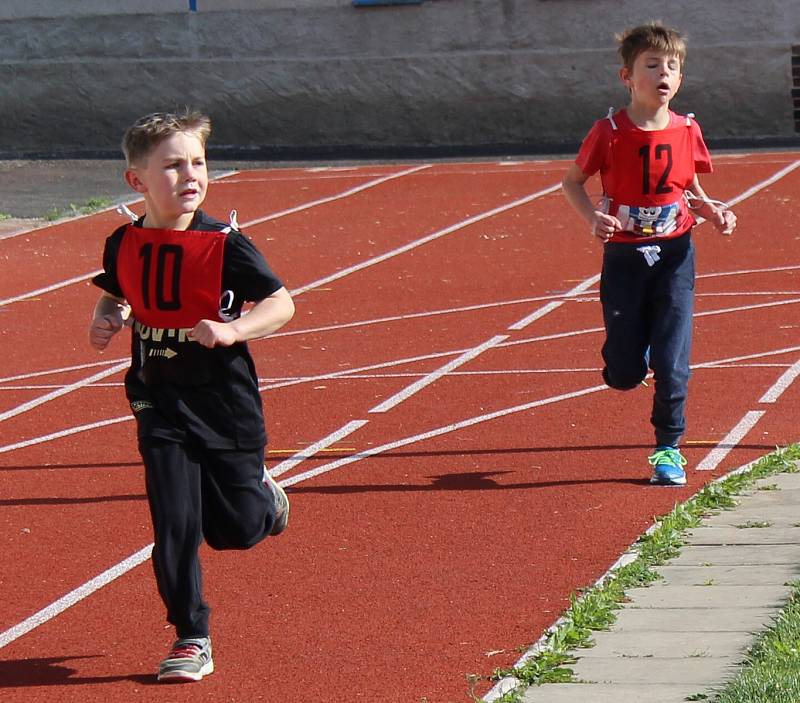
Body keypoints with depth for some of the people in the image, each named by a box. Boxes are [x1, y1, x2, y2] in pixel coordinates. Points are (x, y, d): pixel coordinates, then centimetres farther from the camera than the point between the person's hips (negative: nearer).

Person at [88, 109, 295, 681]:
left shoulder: (225, 244, -13)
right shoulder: (124, 245, -1)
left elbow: (282, 304, -12)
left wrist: (232, 330, -28)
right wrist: (106, 322, -2)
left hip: (226, 403, -2)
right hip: (160, 404, 2)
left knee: (236, 530, 4)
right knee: (174, 526, -6)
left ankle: (263, 496, 40)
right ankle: (192, 640, 7)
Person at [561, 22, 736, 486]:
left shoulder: (687, 131, -2)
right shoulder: (610, 132, -9)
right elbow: (573, 181, 2)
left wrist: (714, 211, -8)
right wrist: (594, 218, -15)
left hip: (674, 256, 1)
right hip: (624, 257, -1)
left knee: (672, 363, -6)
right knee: (624, 375, 2)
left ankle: (669, 448, 10)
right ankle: (634, 346, 38)